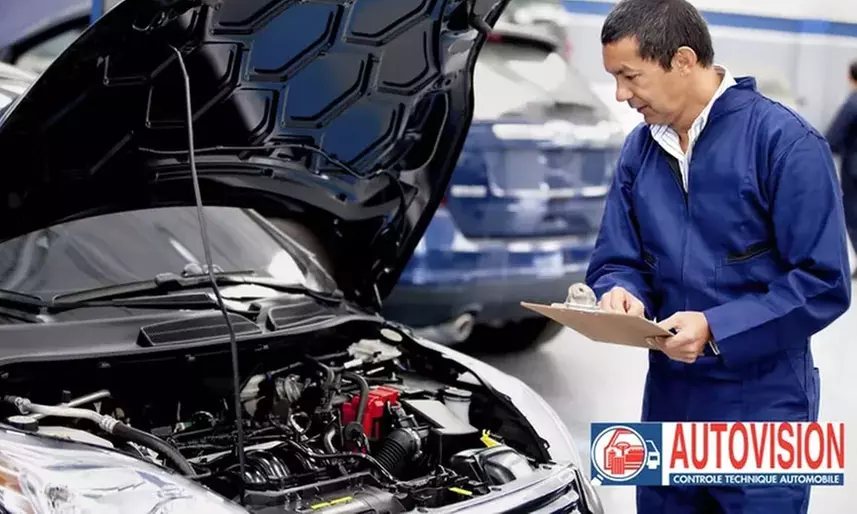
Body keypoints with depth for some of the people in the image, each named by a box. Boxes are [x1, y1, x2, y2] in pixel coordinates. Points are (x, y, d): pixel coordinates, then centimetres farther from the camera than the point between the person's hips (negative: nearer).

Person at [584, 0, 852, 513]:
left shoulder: (784, 142, -13)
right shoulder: (640, 149, 6)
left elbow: (824, 284, -16)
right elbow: (616, 261, 10)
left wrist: (716, 329, -24)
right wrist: (622, 295, -14)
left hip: (761, 410, -5)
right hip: (667, 399, 6)